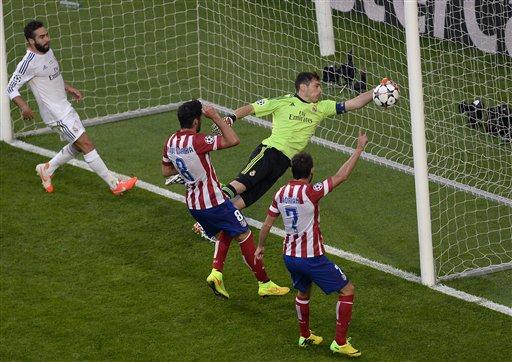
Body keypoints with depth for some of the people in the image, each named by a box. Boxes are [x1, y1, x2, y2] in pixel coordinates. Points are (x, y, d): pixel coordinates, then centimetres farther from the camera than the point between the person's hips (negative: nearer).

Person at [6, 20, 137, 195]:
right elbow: (11, 88, -17)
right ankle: (115, 185, -3)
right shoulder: (28, 63, -21)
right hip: (56, 114, -9)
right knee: (86, 145, -8)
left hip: (65, 107, 9)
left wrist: (69, 88, 16)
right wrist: (24, 106, -32)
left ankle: (47, 169, 34)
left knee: (78, 146, 18)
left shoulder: (48, 51, 6)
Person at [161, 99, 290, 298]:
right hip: (214, 202, -8)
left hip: (193, 204, 8)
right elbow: (233, 140, -25)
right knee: (244, 236, 5)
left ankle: (216, 272, 9)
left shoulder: (170, 142, -1)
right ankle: (264, 284, 10)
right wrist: (216, 117, -19)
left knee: (225, 233, 27)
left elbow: (166, 171, 14)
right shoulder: (197, 141, -25)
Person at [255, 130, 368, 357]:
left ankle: (305, 336, 42)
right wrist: (359, 149, -12)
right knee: (347, 290, 3)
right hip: (311, 258, -7)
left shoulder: (281, 194, 0)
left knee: (303, 292, 31)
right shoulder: (310, 192, -21)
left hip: (290, 256, 7)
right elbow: (341, 176, -19)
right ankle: (340, 342, 1)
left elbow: (267, 224, 10)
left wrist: (261, 247, 27)